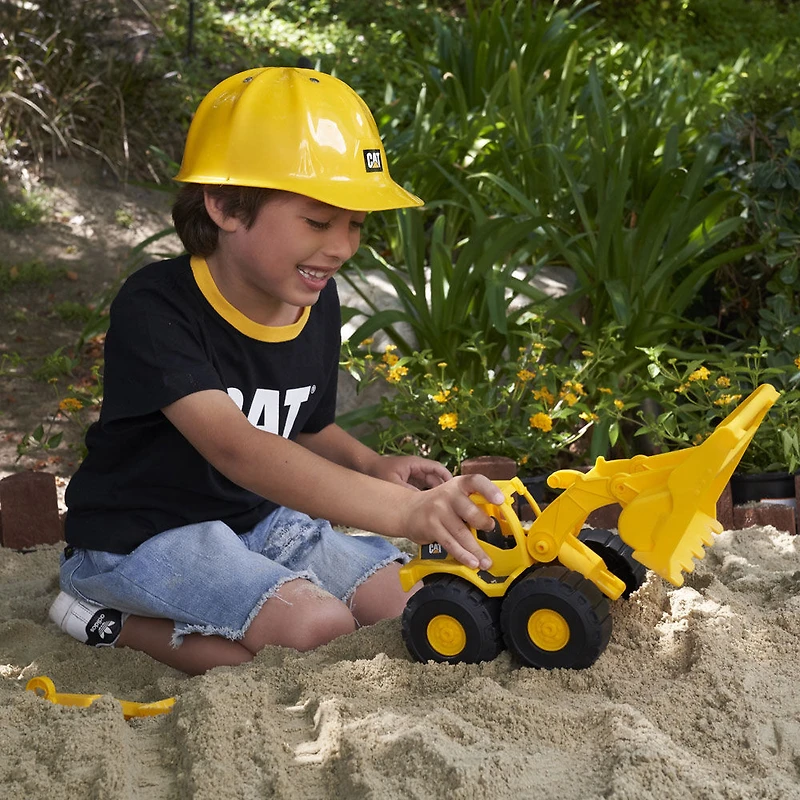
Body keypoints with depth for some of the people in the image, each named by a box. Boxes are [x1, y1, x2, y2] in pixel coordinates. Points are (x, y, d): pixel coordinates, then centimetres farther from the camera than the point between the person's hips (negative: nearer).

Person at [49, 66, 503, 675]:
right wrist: (402, 511, -52)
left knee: (408, 603, -4)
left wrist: (371, 465, -10)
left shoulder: (317, 303, -1)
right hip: (142, 536, -8)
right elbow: (235, 447, -42)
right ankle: (113, 622, -6)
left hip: (257, 518, 8)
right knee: (319, 627, -26)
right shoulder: (157, 308, -27)